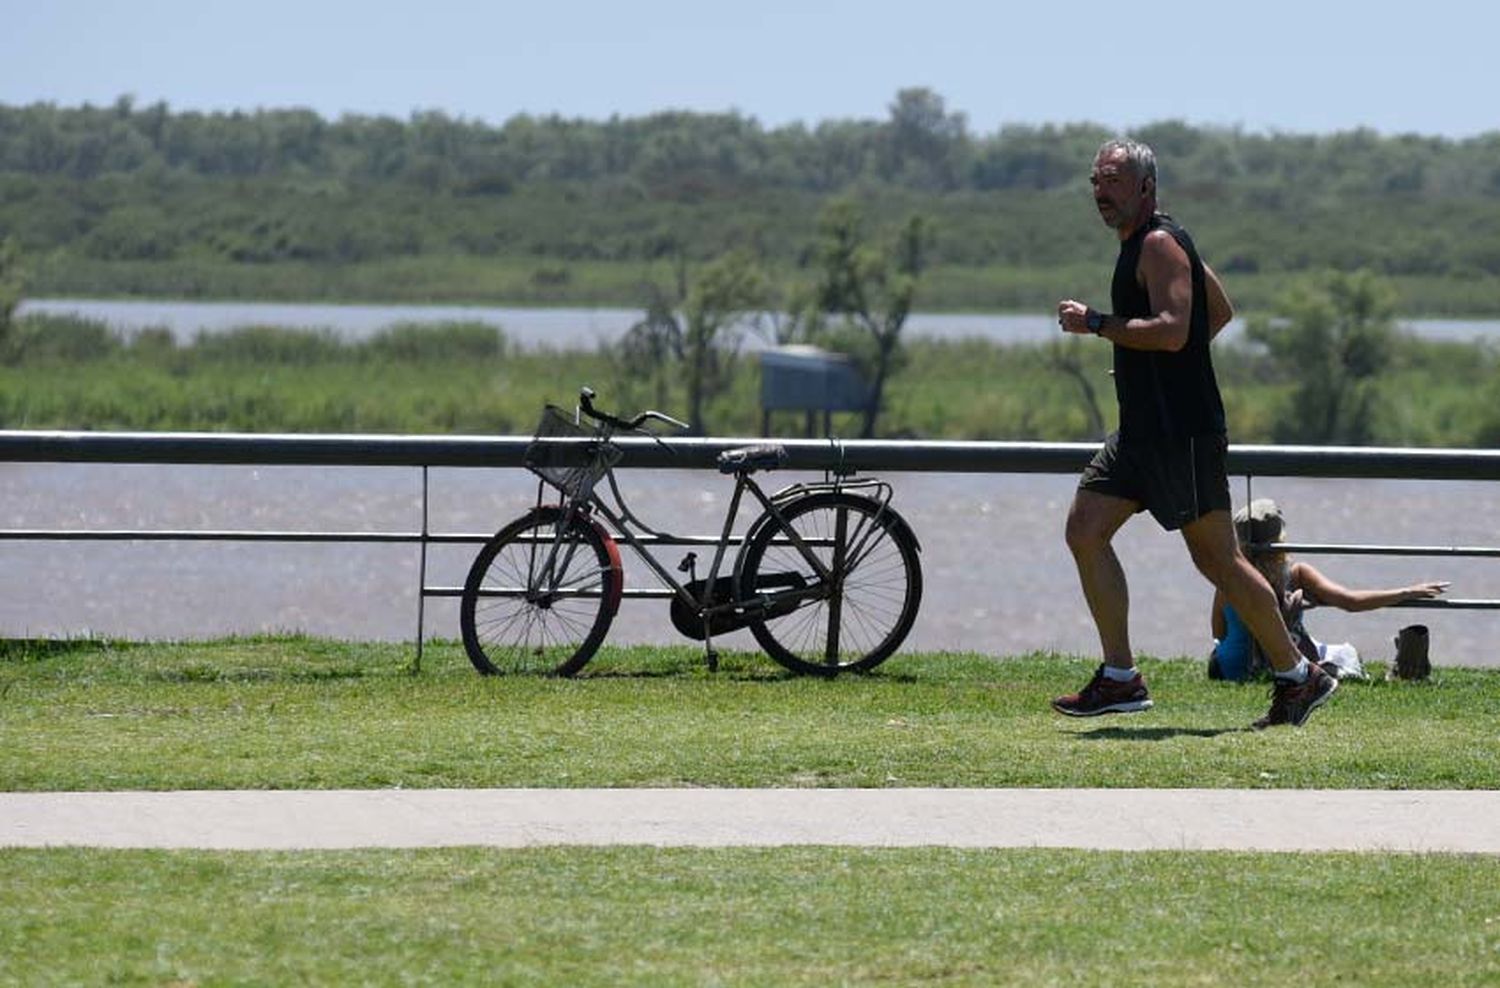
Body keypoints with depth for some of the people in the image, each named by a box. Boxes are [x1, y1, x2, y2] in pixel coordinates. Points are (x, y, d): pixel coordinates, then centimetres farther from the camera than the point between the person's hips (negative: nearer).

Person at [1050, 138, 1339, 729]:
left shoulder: (1159, 245, -13)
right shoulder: (1145, 244, 18)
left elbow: (1171, 329, -26)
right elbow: (1220, 310, 27)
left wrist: (1094, 323, -21)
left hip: (1181, 432, -10)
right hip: (1143, 430, 10)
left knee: (1217, 558, -4)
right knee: (1084, 530, 2)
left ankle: (1297, 677, 6)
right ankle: (1119, 679, 2)